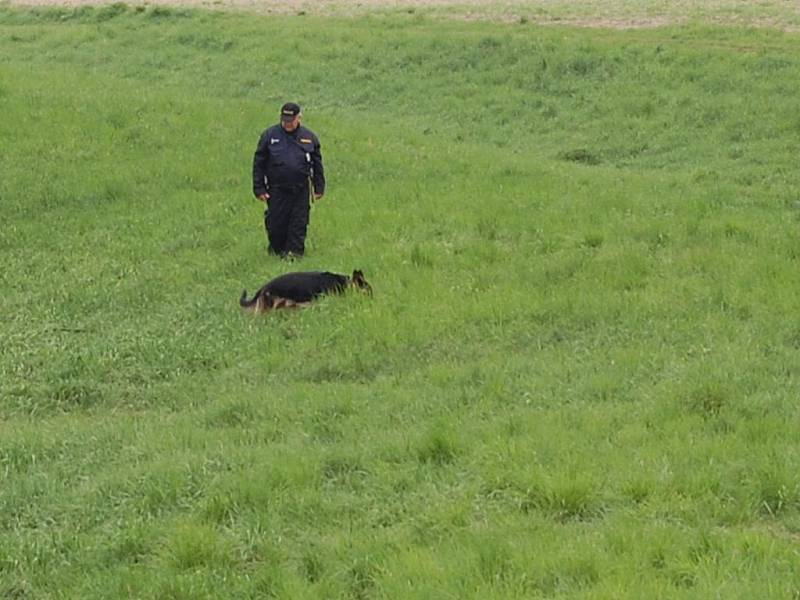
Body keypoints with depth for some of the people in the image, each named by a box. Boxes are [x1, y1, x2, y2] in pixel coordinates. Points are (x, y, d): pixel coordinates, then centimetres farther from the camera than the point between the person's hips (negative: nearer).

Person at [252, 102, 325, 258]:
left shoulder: (309, 137, 6)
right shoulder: (270, 136, 0)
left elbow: (317, 164, 13)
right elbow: (258, 163, 2)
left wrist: (319, 187, 10)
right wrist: (259, 188, -2)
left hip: (301, 191, 1)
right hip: (277, 190, -1)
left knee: (299, 223, 0)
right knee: (276, 222, 3)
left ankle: (295, 251, 7)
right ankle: (277, 250, 22)